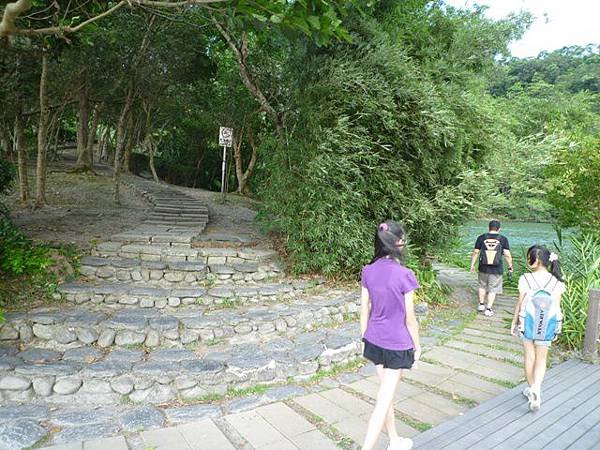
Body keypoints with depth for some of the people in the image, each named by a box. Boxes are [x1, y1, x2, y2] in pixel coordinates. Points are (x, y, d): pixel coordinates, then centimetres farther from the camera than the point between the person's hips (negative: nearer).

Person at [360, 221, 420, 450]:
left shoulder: (368, 271, -4)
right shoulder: (404, 275, -18)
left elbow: (364, 310, 3)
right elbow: (410, 318, -11)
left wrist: (365, 337, 15)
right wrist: (417, 345, 3)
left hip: (374, 340, 6)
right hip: (397, 343, -5)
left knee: (386, 392, 22)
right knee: (384, 399, 4)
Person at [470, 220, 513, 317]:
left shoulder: (481, 238, -2)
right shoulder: (503, 239, -4)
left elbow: (475, 252, 0)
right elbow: (507, 255, -6)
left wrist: (472, 265, 9)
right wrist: (510, 267, 6)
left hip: (483, 268, 1)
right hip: (496, 270, -1)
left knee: (482, 286, 22)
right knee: (493, 289, 10)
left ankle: (481, 305, 28)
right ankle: (488, 309, 12)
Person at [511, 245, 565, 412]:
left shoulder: (525, 279, -15)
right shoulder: (557, 282, -9)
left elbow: (520, 304, -8)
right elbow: (557, 307, -3)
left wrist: (514, 323, 6)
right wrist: (555, 327, 12)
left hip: (528, 323, -1)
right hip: (547, 326, 1)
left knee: (529, 357, 16)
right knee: (541, 359, 15)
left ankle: (531, 389, 28)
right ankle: (536, 388, -4)